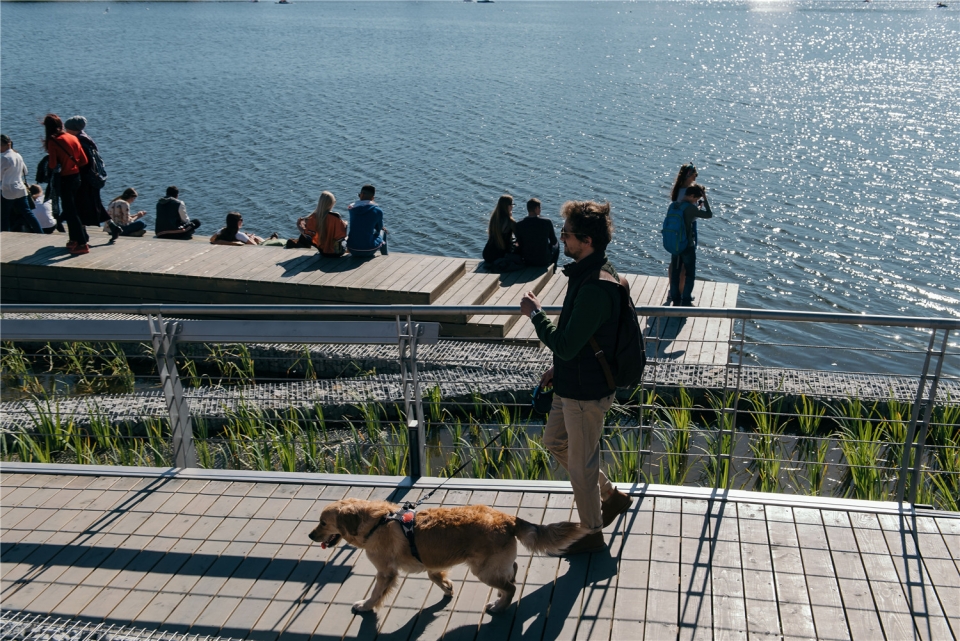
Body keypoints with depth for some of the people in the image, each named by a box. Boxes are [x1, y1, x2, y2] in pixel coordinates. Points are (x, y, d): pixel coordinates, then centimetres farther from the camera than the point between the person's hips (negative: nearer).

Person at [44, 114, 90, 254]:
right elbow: (84, 160, 2)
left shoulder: (53, 142, -12)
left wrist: (48, 164, 6)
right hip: (77, 177, 6)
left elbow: (52, 165, -15)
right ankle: (75, 239, 25)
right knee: (73, 210, 18)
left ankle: (83, 244, -5)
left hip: (65, 180, -6)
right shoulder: (73, 138, 5)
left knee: (70, 212, -2)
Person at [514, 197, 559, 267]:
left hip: (527, 262, 2)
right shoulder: (547, 222, -18)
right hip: (544, 261, -1)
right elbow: (554, 241, -5)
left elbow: (520, 244, -3)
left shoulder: (519, 225, -15)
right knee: (556, 245, 30)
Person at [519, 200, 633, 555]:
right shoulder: (591, 272, 2)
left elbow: (565, 345, -30)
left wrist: (535, 313, -17)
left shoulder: (595, 287, -31)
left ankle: (591, 532, 31)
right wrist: (559, 367, 18)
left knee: (581, 465, 9)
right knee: (555, 441, 26)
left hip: (585, 392, -10)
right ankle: (611, 495, 39)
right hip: (572, 382, 10)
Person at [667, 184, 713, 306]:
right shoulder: (691, 208, -18)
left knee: (675, 273, 13)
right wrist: (705, 199, -5)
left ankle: (675, 299, 20)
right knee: (690, 275, 7)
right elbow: (709, 214, -10)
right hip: (688, 246, -6)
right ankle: (686, 301, 9)